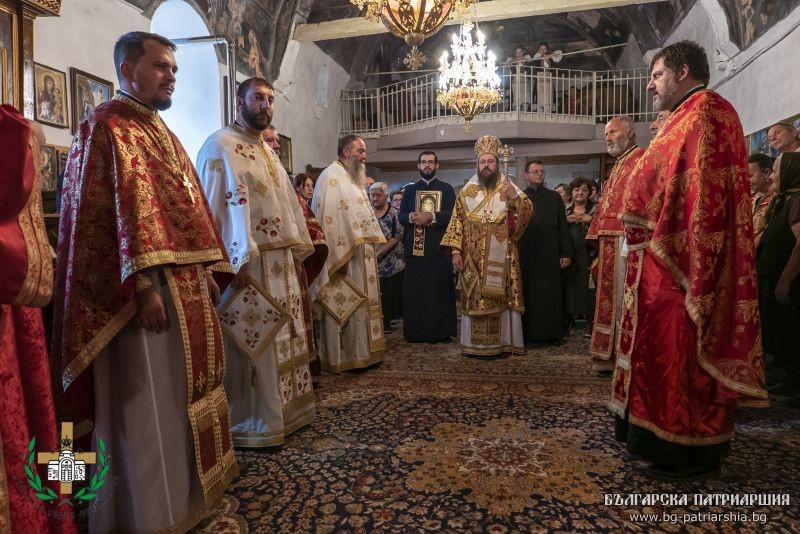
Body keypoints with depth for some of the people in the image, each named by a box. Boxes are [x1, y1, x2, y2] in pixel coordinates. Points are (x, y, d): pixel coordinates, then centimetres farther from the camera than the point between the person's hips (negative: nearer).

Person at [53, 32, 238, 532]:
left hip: (185, 283, 9)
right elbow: (119, 210, -17)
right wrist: (143, 284, -24)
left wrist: (205, 270, 15)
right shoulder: (107, 126, -6)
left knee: (181, 392, 17)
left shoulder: (162, 132, 21)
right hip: (149, 286, -9)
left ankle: (186, 491, 33)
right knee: (148, 400, -1)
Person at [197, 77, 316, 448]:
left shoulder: (266, 149, 20)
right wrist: (238, 260, -22)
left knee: (281, 338, 15)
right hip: (247, 263, -9)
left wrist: (298, 248, 15)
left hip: (279, 261, 9)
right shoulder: (220, 145, -7)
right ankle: (251, 424, 11)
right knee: (254, 343, -3)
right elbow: (216, 206, -16)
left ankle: (283, 411, 29)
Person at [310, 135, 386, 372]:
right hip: (344, 254, -10)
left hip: (360, 253, 10)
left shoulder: (353, 177, 19)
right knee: (343, 307, -3)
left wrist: (370, 246, 15)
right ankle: (340, 358, 7)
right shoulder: (331, 176, -11)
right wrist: (339, 256, -24)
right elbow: (329, 218, -20)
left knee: (359, 304, 13)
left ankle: (360, 352, 22)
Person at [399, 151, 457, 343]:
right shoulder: (410, 190, 16)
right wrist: (412, 217, -16)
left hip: (439, 248, -1)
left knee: (441, 290, -1)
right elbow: (401, 216, 6)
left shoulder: (446, 189, 10)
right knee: (415, 291, 0)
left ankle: (442, 332, 6)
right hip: (415, 247, 2)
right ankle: (416, 332, 7)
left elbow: (452, 214, -4)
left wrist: (431, 216, -18)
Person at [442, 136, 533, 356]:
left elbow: (527, 213, -3)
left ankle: (503, 341, 11)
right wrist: (456, 251, -4)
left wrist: (515, 197, -22)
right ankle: (476, 343, 9)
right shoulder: (467, 191, 7)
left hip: (502, 258, 0)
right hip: (474, 258, 1)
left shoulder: (509, 188, 6)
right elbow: (457, 222, 4)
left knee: (501, 299, 2)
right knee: (475, 300, 1)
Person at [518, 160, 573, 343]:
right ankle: (527, 332, 15)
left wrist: (566, 253, -1)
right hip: (525, 255, 0)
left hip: (550, 254, 0)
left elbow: (562, 227, 6)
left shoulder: (555, 197, 10)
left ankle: (552, 332, 14)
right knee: (527, 295, 5)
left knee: (550, 294, 4)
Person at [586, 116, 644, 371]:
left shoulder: (641, 159, -5)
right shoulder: (617, 166, 24)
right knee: (611, 299, 11)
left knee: (623, 301, -6)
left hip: (624, 241, -9)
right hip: (609, 243, 9)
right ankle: (612, 354, 19)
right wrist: (598, 239, 15)